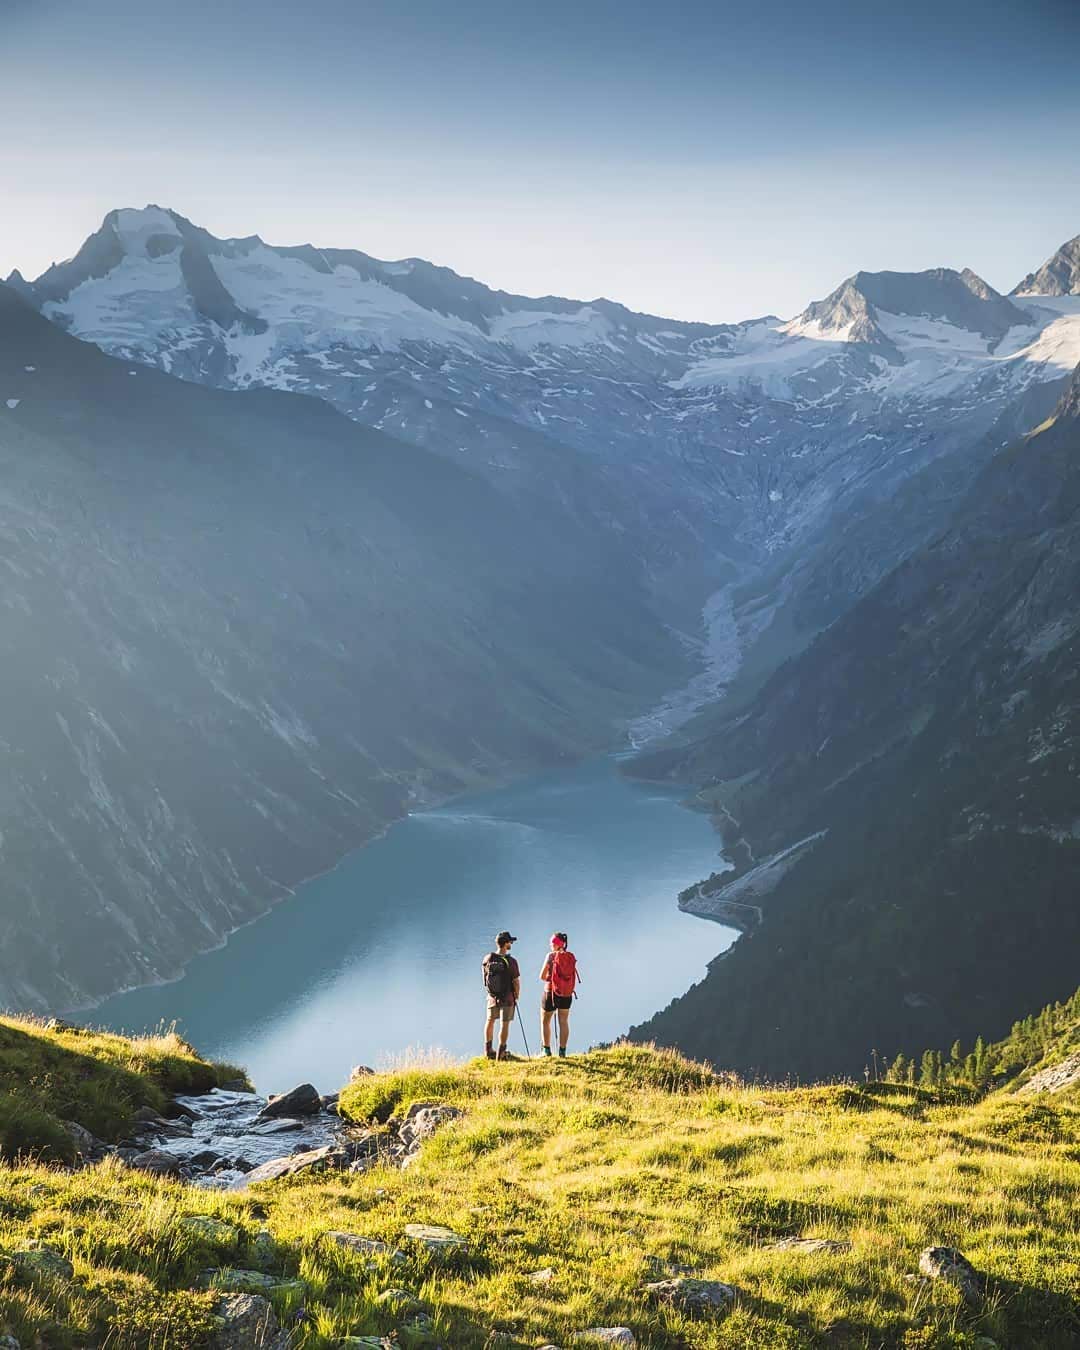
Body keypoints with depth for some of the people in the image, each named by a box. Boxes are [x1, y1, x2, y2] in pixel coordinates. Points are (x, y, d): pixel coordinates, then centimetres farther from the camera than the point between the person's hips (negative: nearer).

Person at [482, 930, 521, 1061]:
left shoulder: (487, 959, -7)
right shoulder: (511, 961, -20)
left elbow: (485, 977, 5)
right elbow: (516, 981, -16)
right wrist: (517, 996, 2)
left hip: (492, 996, 4)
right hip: (507, 997, -4)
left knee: (490, 1022, 20)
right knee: (505, 1024, 5)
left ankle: (488, 1050, 29)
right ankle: (501, 1053, 9)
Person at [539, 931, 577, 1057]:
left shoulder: (551, 956, -13)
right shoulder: (571, 957, 0)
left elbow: (542, 976, -11)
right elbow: (573, 977, 9)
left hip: (551, 992, -4)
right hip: (567, 995, 4)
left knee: (545, 1021, 12)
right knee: (564, 1022, 12)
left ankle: (547, 1050, 6)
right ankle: (562, 1051, 10)